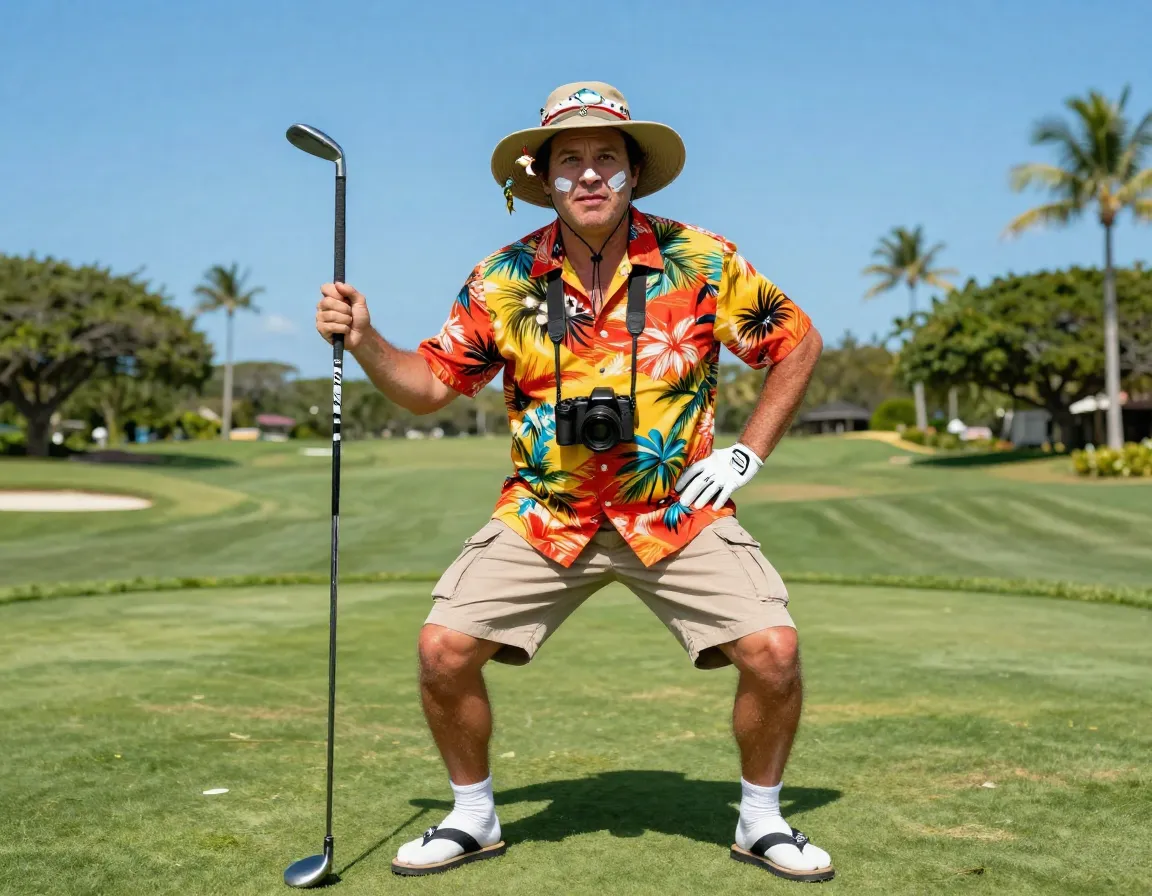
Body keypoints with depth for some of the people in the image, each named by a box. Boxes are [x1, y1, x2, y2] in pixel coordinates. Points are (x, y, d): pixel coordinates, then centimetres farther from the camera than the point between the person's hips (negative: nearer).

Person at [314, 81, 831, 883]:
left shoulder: (701, 262, -8)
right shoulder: (504, 280, -3)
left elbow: (799, 342, 4)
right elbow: (432, 383, 6)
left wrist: (747, 454, -2)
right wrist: (363, 340, -12)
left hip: (679, 512, -1)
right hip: (545, 514, 1)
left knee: (773, 651, -16)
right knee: (445, 647, -11)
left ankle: (761, 818, 13)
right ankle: (474, 818, 16)